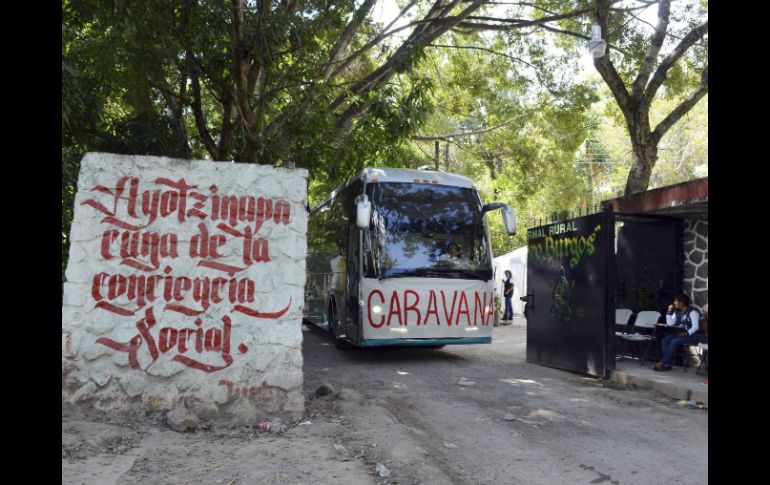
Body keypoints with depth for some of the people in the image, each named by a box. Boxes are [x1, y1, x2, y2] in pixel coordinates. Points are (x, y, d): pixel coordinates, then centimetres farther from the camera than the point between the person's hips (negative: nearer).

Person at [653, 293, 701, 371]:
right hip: (681, 333, 8)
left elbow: (695, 327, -23)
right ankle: (667, 364, -21)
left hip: (692, 335, -8)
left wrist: (686, 334, -28)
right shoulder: (677, 312, 10)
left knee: (674, 342, -30)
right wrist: (669, 312, -2)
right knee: (664, 340, -14)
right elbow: (670, 324, 5)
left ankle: (663, 363, -23)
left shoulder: (692, 312, -14)